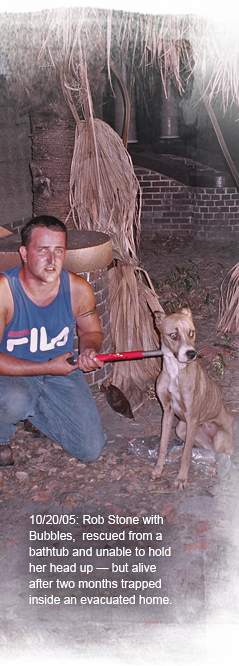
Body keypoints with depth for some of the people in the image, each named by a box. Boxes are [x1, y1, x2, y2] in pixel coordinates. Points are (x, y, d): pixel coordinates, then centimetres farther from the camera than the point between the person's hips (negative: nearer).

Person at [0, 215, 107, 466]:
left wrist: (90, 351, -17)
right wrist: (48, 367, -25)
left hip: (62, 373, 4)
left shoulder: (78, 289, -13)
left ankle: (30, 410, 21)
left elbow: (91, 331, 7)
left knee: (90, 449, -1)